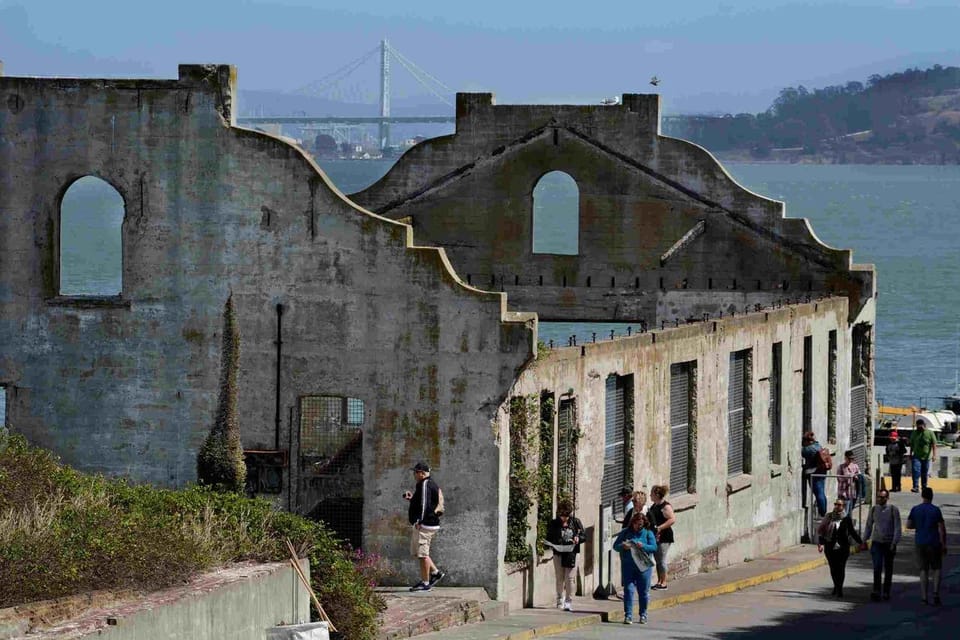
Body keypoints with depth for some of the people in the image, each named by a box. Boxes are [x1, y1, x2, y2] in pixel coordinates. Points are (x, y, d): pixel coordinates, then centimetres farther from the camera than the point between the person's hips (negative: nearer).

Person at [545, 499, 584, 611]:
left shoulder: (576, 523, 5)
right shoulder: (553, 524, 4)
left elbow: (583, 535, 11)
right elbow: (549, 538, 7)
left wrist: (578, 538, -11)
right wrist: (553, 544, -14)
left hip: (571, 554, -1)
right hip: (558, 553, 1)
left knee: (569, 578, -7)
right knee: (560, 578, 8)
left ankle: (569, 601, -2)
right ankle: (560, 600, 26)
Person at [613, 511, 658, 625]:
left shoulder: (648, 533, 4)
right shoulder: (625, 532, 6)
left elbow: (654, 547, -4)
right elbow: (615, 546, 5)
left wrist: (643, 546, -22)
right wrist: (623, 546, -17)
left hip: (643, 566, 0)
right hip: (628, 566, 0)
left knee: (643, 592, 5)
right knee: (628, 590, -7)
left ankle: (643, 615, 18)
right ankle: (628, 615, -5)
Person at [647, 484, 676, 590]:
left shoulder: (665, 506, -15)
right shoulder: (654, 506, 13)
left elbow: (672, 519, -23)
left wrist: (660, 528, -26)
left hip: (663, 537, -9)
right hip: (655, 536, 9)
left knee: (662, 559, -5)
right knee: (657, 559, 13)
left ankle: (664, 582, 1)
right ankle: (659, 581, 20)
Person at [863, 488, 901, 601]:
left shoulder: (893, 509, -3)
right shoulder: (873, 509, 6)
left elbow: (897, 527, -6)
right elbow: (868, 526, 15)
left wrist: (894, 543, -14)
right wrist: (864, 540, 10)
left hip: (889, 544, -1)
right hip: (876, 542, 1)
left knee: (888, 569, 8)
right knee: (877, 567, -13)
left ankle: (886, 592, 18)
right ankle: (876, 592, -19)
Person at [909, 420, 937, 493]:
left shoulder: (930, 433, -3)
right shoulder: (914, 433, 6)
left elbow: (934, 445, -7)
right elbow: (912, 445, 15)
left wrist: (934, 455, -15)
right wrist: (910, 454, 16)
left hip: (926, 457, -1)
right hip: (916, 457, 1)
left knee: (925, 473, 7)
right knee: (915, 471, -15)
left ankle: (924, 486, 21)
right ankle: (916, 487, -18)